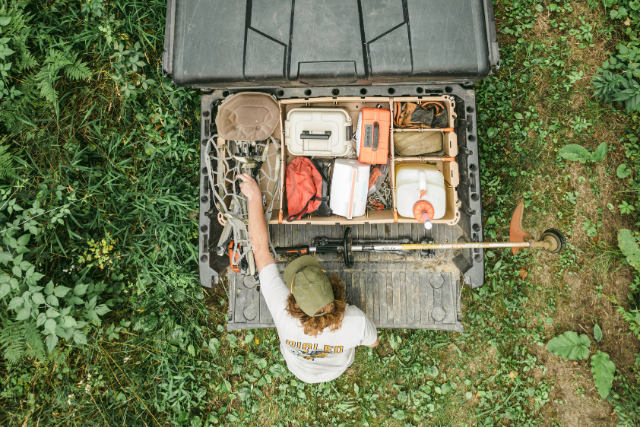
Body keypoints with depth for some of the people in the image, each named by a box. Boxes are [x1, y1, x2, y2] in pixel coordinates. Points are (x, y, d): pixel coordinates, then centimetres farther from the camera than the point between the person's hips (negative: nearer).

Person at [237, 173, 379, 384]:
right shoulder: (356, 321, -45)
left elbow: (260, 249, -40)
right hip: (339, 368, 0)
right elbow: (373, 342, -18)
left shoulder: (284, 314, -46)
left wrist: (255, 197, -35)